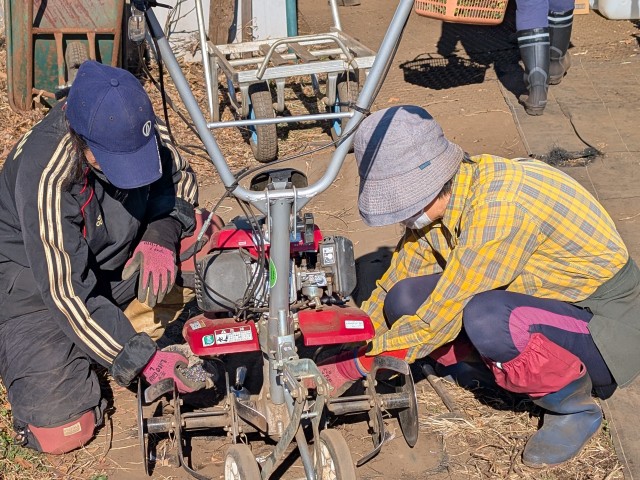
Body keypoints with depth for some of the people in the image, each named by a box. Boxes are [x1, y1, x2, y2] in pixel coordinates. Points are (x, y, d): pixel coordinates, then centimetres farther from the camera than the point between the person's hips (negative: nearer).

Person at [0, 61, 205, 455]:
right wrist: (144, 361, -33)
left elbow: (180, 178, 0)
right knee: (62, 432, -17)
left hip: (115, 258, 5)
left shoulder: (137, 127, -19)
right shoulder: (44, 177, -35)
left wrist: (161, 234, -21)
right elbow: (68, 294, -31)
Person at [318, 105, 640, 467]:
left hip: (606, 321, -8)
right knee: (405, 302, -11)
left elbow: (439, 318, -28)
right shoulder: (437, 199, -6)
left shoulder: (500, 207, -32)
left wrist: (354, 366, -21)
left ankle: (575, 405, -8)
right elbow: (392, 286, 3)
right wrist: (345, 352, -7)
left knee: (485, 318, -37)